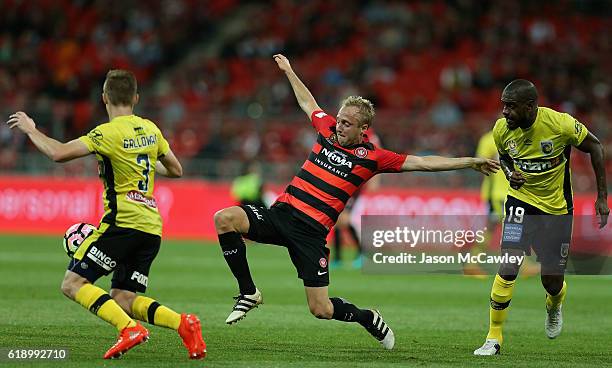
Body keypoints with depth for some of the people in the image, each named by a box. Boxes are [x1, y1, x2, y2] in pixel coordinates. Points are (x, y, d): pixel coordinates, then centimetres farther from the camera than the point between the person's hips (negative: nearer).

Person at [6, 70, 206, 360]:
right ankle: (183, 323, -10)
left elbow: (59, 153, -16)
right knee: (123, 300, 11)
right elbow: (175, 170, 24)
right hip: (152, 226, 7)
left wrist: (30, 130, 0)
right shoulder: (150, 129, 13)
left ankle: (130, 329, -22)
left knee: (73, 284, -4)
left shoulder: (109, 133, -8)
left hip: (123, 222, -7)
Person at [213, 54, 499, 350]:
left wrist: (470, 162, -1)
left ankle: (368, 318, 29)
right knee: (225, 218, -22)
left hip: (311, 230, -4)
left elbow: (422, 163, 0)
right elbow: (308, 103, 28)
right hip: (281, 212, 4)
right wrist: (289, 71, 37)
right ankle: (248, 293, -7)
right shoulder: (328, 129, 8)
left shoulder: (372, 157, -2)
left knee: (322, 310, -7)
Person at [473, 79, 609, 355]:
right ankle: (494, 338, -6)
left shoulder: (561, 124, -23)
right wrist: (510, 173, -11)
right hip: (521, 201, 1)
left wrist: (602, 196, -6)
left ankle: (554, 308, 45)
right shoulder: (501, 129, -12)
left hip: (557, 208, -1)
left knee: (552, 282, 6)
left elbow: (594, 147, -6)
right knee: (508, 268, -17)